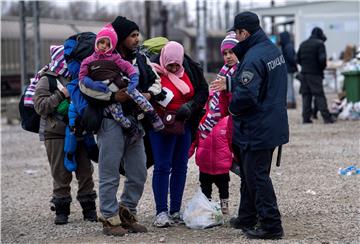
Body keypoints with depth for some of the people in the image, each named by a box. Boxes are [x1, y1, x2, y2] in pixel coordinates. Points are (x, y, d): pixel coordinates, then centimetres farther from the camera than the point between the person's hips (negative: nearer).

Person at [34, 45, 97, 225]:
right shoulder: (47, 80, -2)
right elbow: (40, 106, -13)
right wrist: (61, 95, -18)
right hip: (56, 134, -5)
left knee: (85, 171, 5)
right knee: (61, 175, -2)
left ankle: (89, 210, 13)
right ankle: (61, 210, 7)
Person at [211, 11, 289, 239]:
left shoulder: (253, 58, -24)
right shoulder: (274, 50, 8)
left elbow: (246, 94, -31)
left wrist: (233, 107, -11)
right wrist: (229, 83, 21)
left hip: (256, 130, -10)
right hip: (273, 125, 10)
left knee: (256, 176, -1)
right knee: (249, 172, 20)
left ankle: (271, 225, 2)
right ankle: (247, 218, 31)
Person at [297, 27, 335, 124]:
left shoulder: (303, 44, 13)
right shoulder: (319, 44, -7)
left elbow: (298, 59, 16)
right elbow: (322, 59, -16)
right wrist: (322, 67, 1)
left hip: (304, 73, 5)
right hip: (315, 73, -5)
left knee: (306, 95, 8)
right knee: (319, 95, -5)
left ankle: (306, 118, 4)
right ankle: (326, 117, -7)